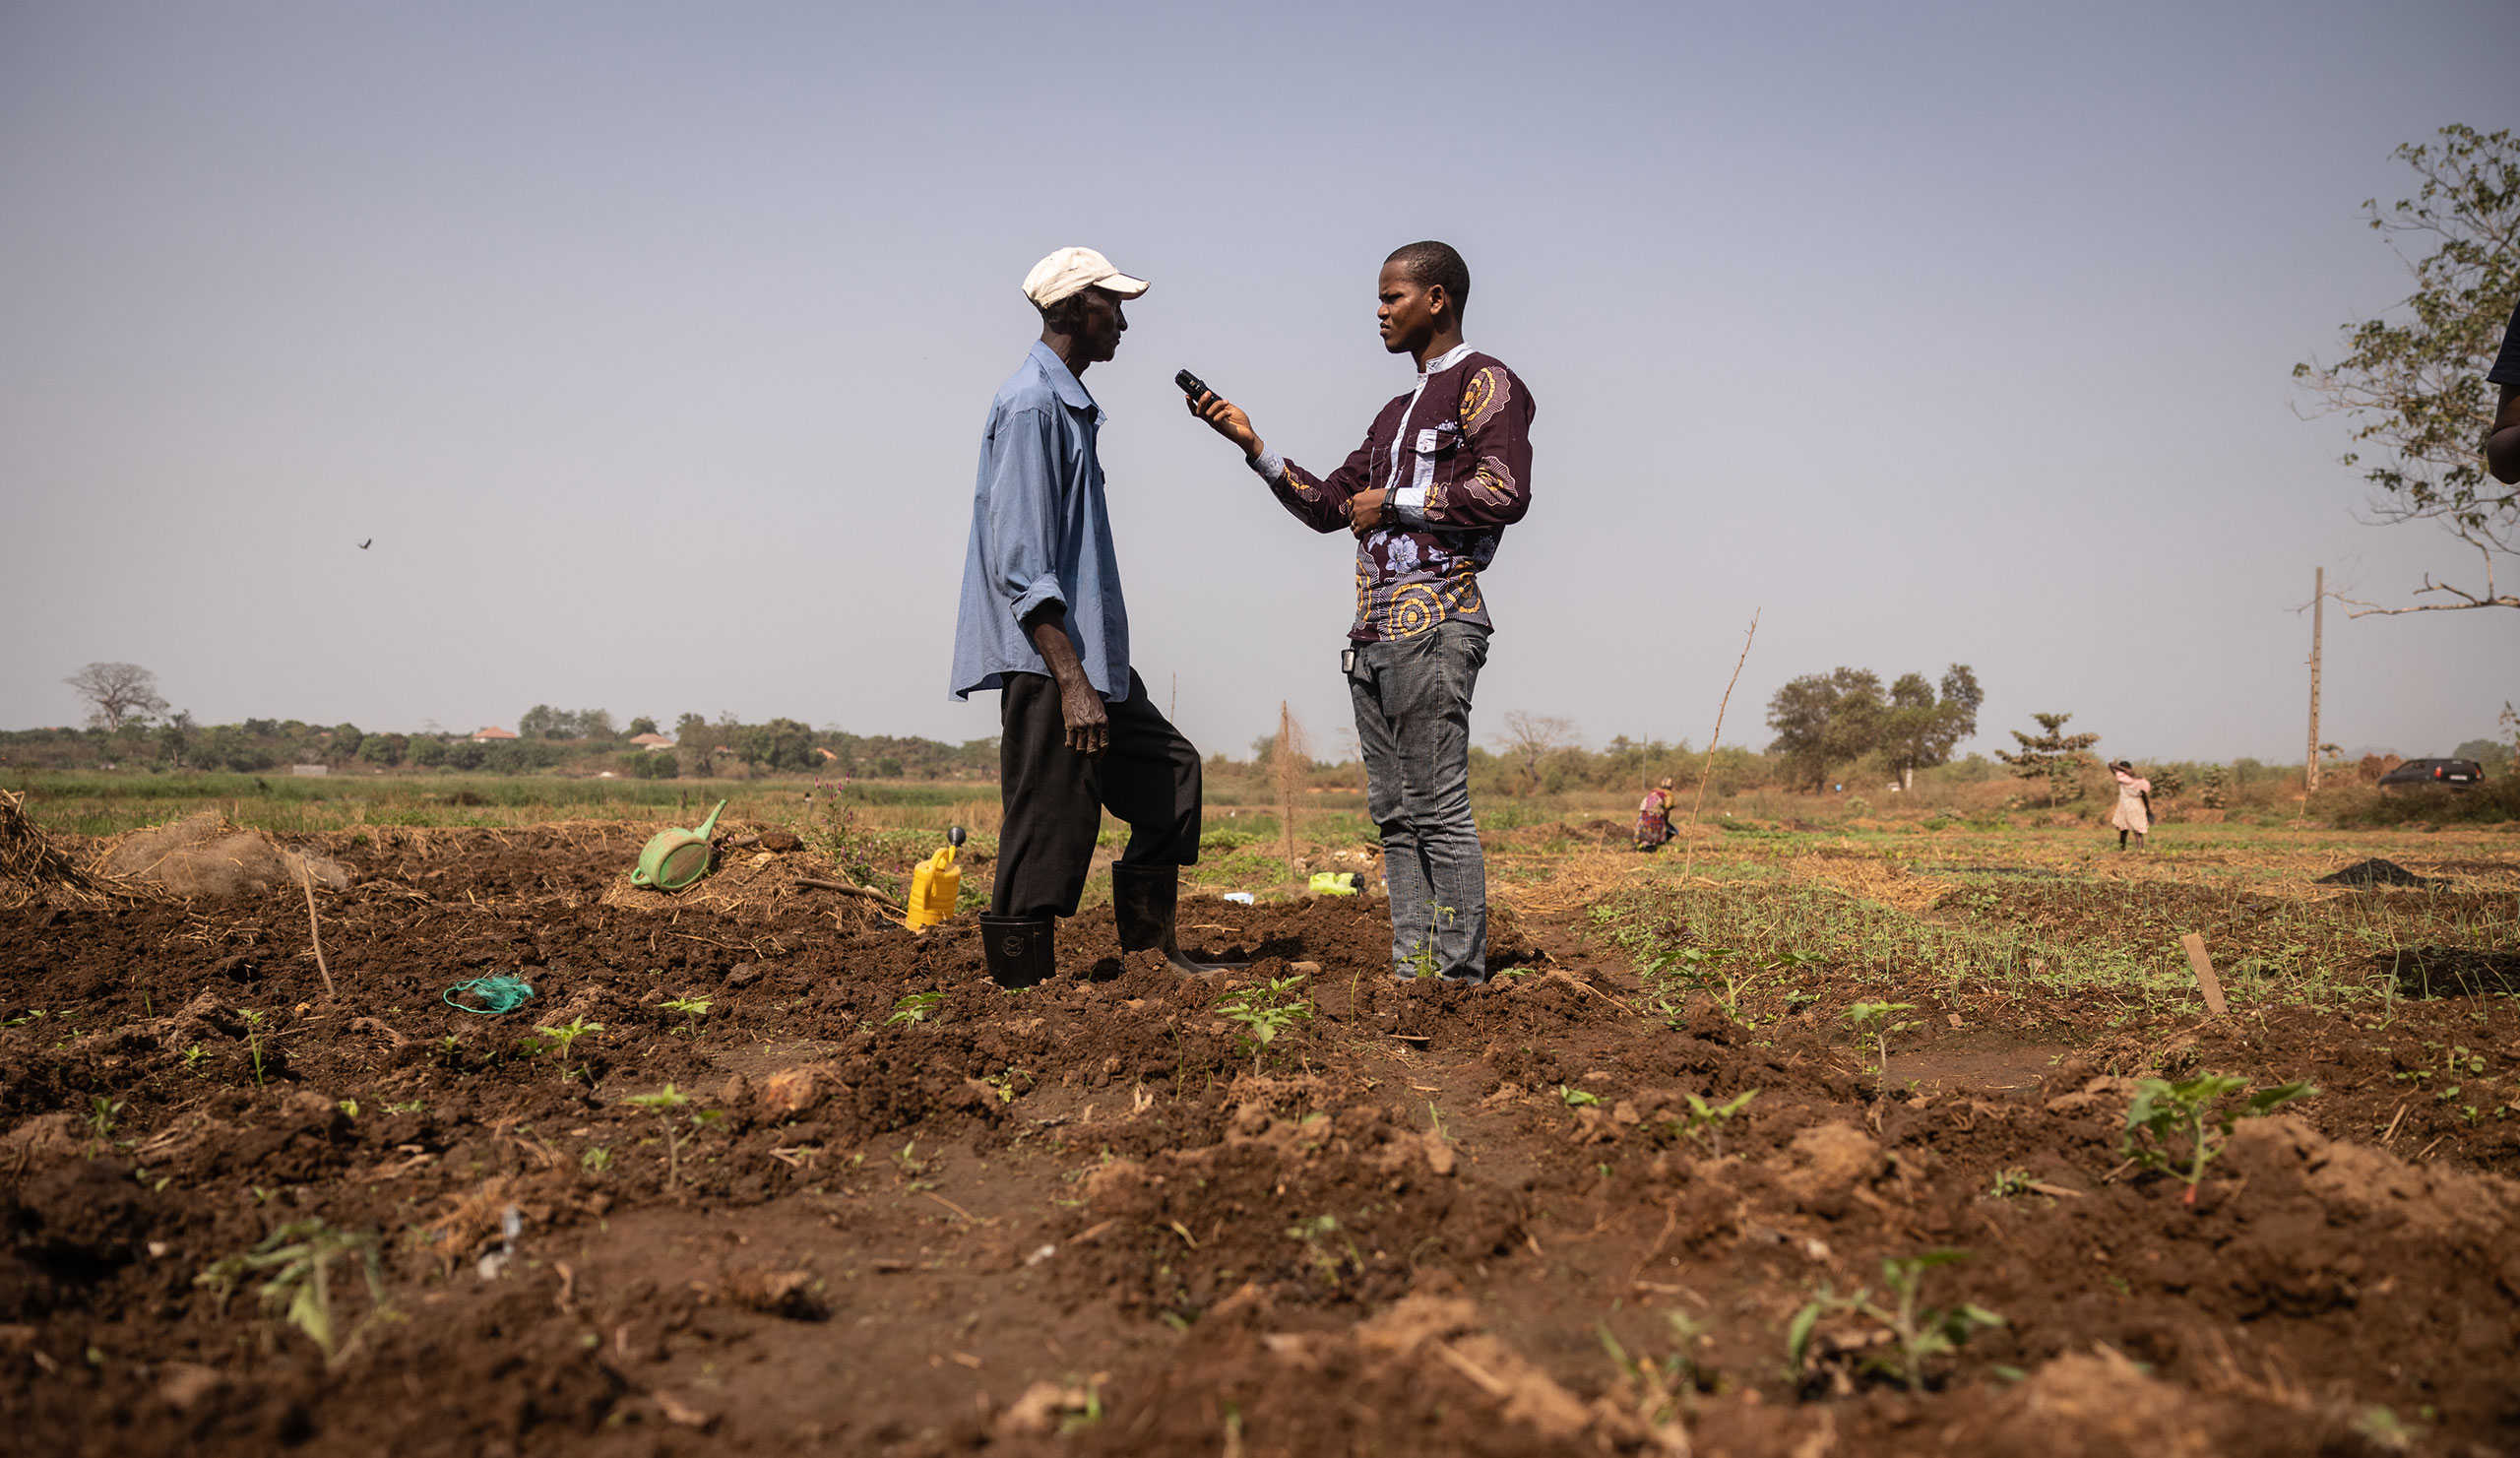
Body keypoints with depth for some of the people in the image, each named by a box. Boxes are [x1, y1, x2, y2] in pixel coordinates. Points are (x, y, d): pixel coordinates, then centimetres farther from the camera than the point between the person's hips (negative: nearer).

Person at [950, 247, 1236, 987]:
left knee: (1169, 771, 16)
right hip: (1044, 659, -11)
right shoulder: (1032, 405, -14)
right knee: (1048, 834, -6)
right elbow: (1020, 563, -21)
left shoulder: (1070, 403, 18)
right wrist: (1070, 680, -25)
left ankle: (1151, 944, 24)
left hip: (1085, 654, 11)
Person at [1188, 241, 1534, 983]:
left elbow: (1505, 492, -15)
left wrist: (1396, 502, -8)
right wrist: (1252, 443, 19)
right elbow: (1325, 505, 28)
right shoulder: (1397, 412, 27)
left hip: (1434, 622, -9)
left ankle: (1460, 974, -8)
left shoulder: (1484, 383, 0)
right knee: (1394, 812, 7)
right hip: (1374, 632, 9)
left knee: (1438, 808, -11)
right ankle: (1412, 970, 10)